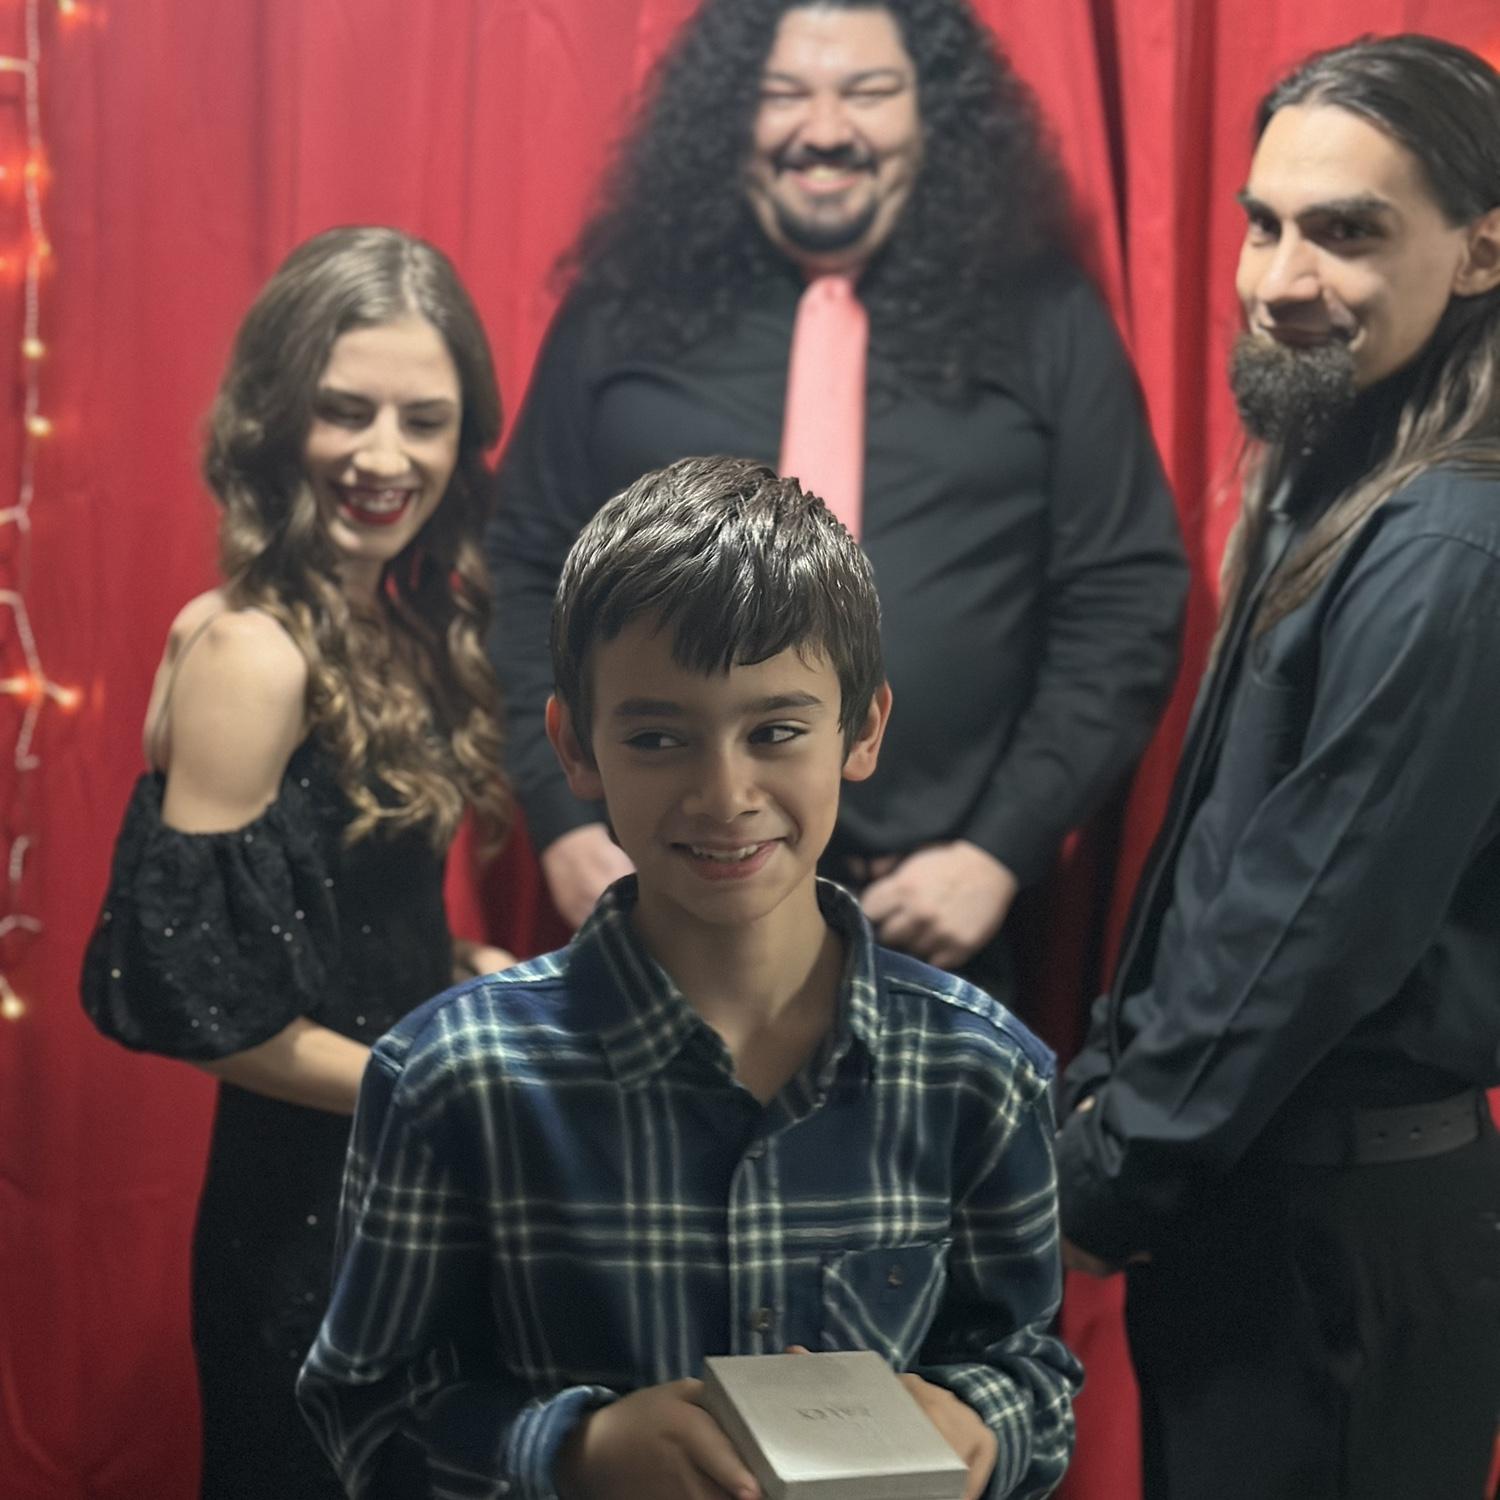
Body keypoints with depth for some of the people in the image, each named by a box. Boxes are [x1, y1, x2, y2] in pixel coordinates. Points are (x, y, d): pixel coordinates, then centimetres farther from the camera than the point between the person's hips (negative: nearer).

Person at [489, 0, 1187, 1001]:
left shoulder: (1042, 322, 0)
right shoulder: (626, 312, 4)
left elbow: (1126, 603, -1)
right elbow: (530, 571, 7)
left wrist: (1002, 849, -8)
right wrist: (564, 819, -3)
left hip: (936, 917, -1)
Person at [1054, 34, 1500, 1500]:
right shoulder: (1326, 487, 9)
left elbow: (1318, 926, -21)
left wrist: (1103, 1178, -12)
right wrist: (1104, 1089, 10)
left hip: (1344, 1227, -8)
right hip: (1239, 1183, 9)